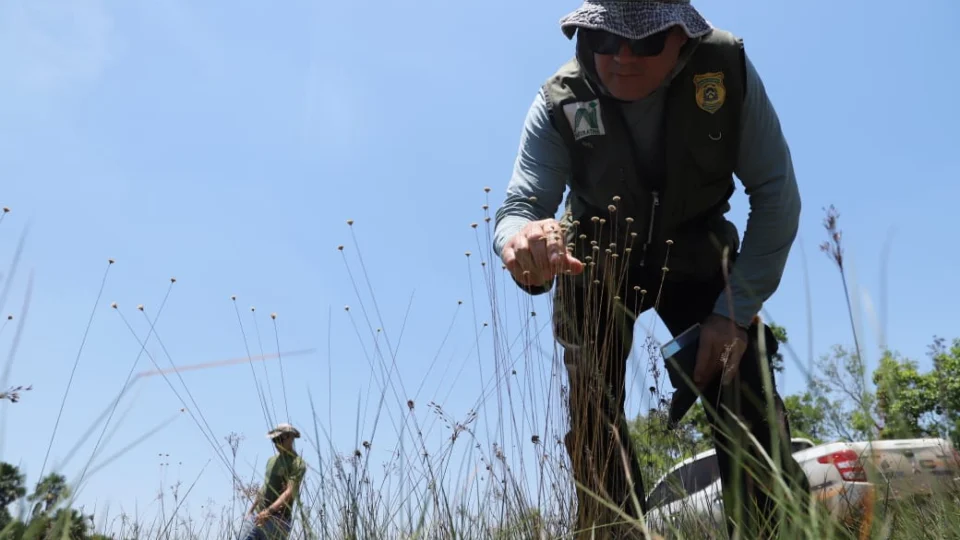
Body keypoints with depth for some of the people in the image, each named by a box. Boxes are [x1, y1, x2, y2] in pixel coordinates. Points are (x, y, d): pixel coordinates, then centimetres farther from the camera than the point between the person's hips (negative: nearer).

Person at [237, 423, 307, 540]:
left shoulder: (297, 464, -10)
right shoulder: (272, 460, 16)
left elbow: (289, 493, -21)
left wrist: (269, 511, -32)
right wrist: (250, 511, 20)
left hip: (278, 520, -7)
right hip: (256, 515, 7)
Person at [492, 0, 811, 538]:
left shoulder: (728, 69, -23)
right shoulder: (559, 102, -23)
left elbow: (776, 194, -18)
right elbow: (519, 206, -28)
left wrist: (736, 311, -24)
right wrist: (525, 239, -55)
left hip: (695, 253, 1)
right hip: (598, 261, 0)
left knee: (752, 415, -9)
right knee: (593, 420, -10)